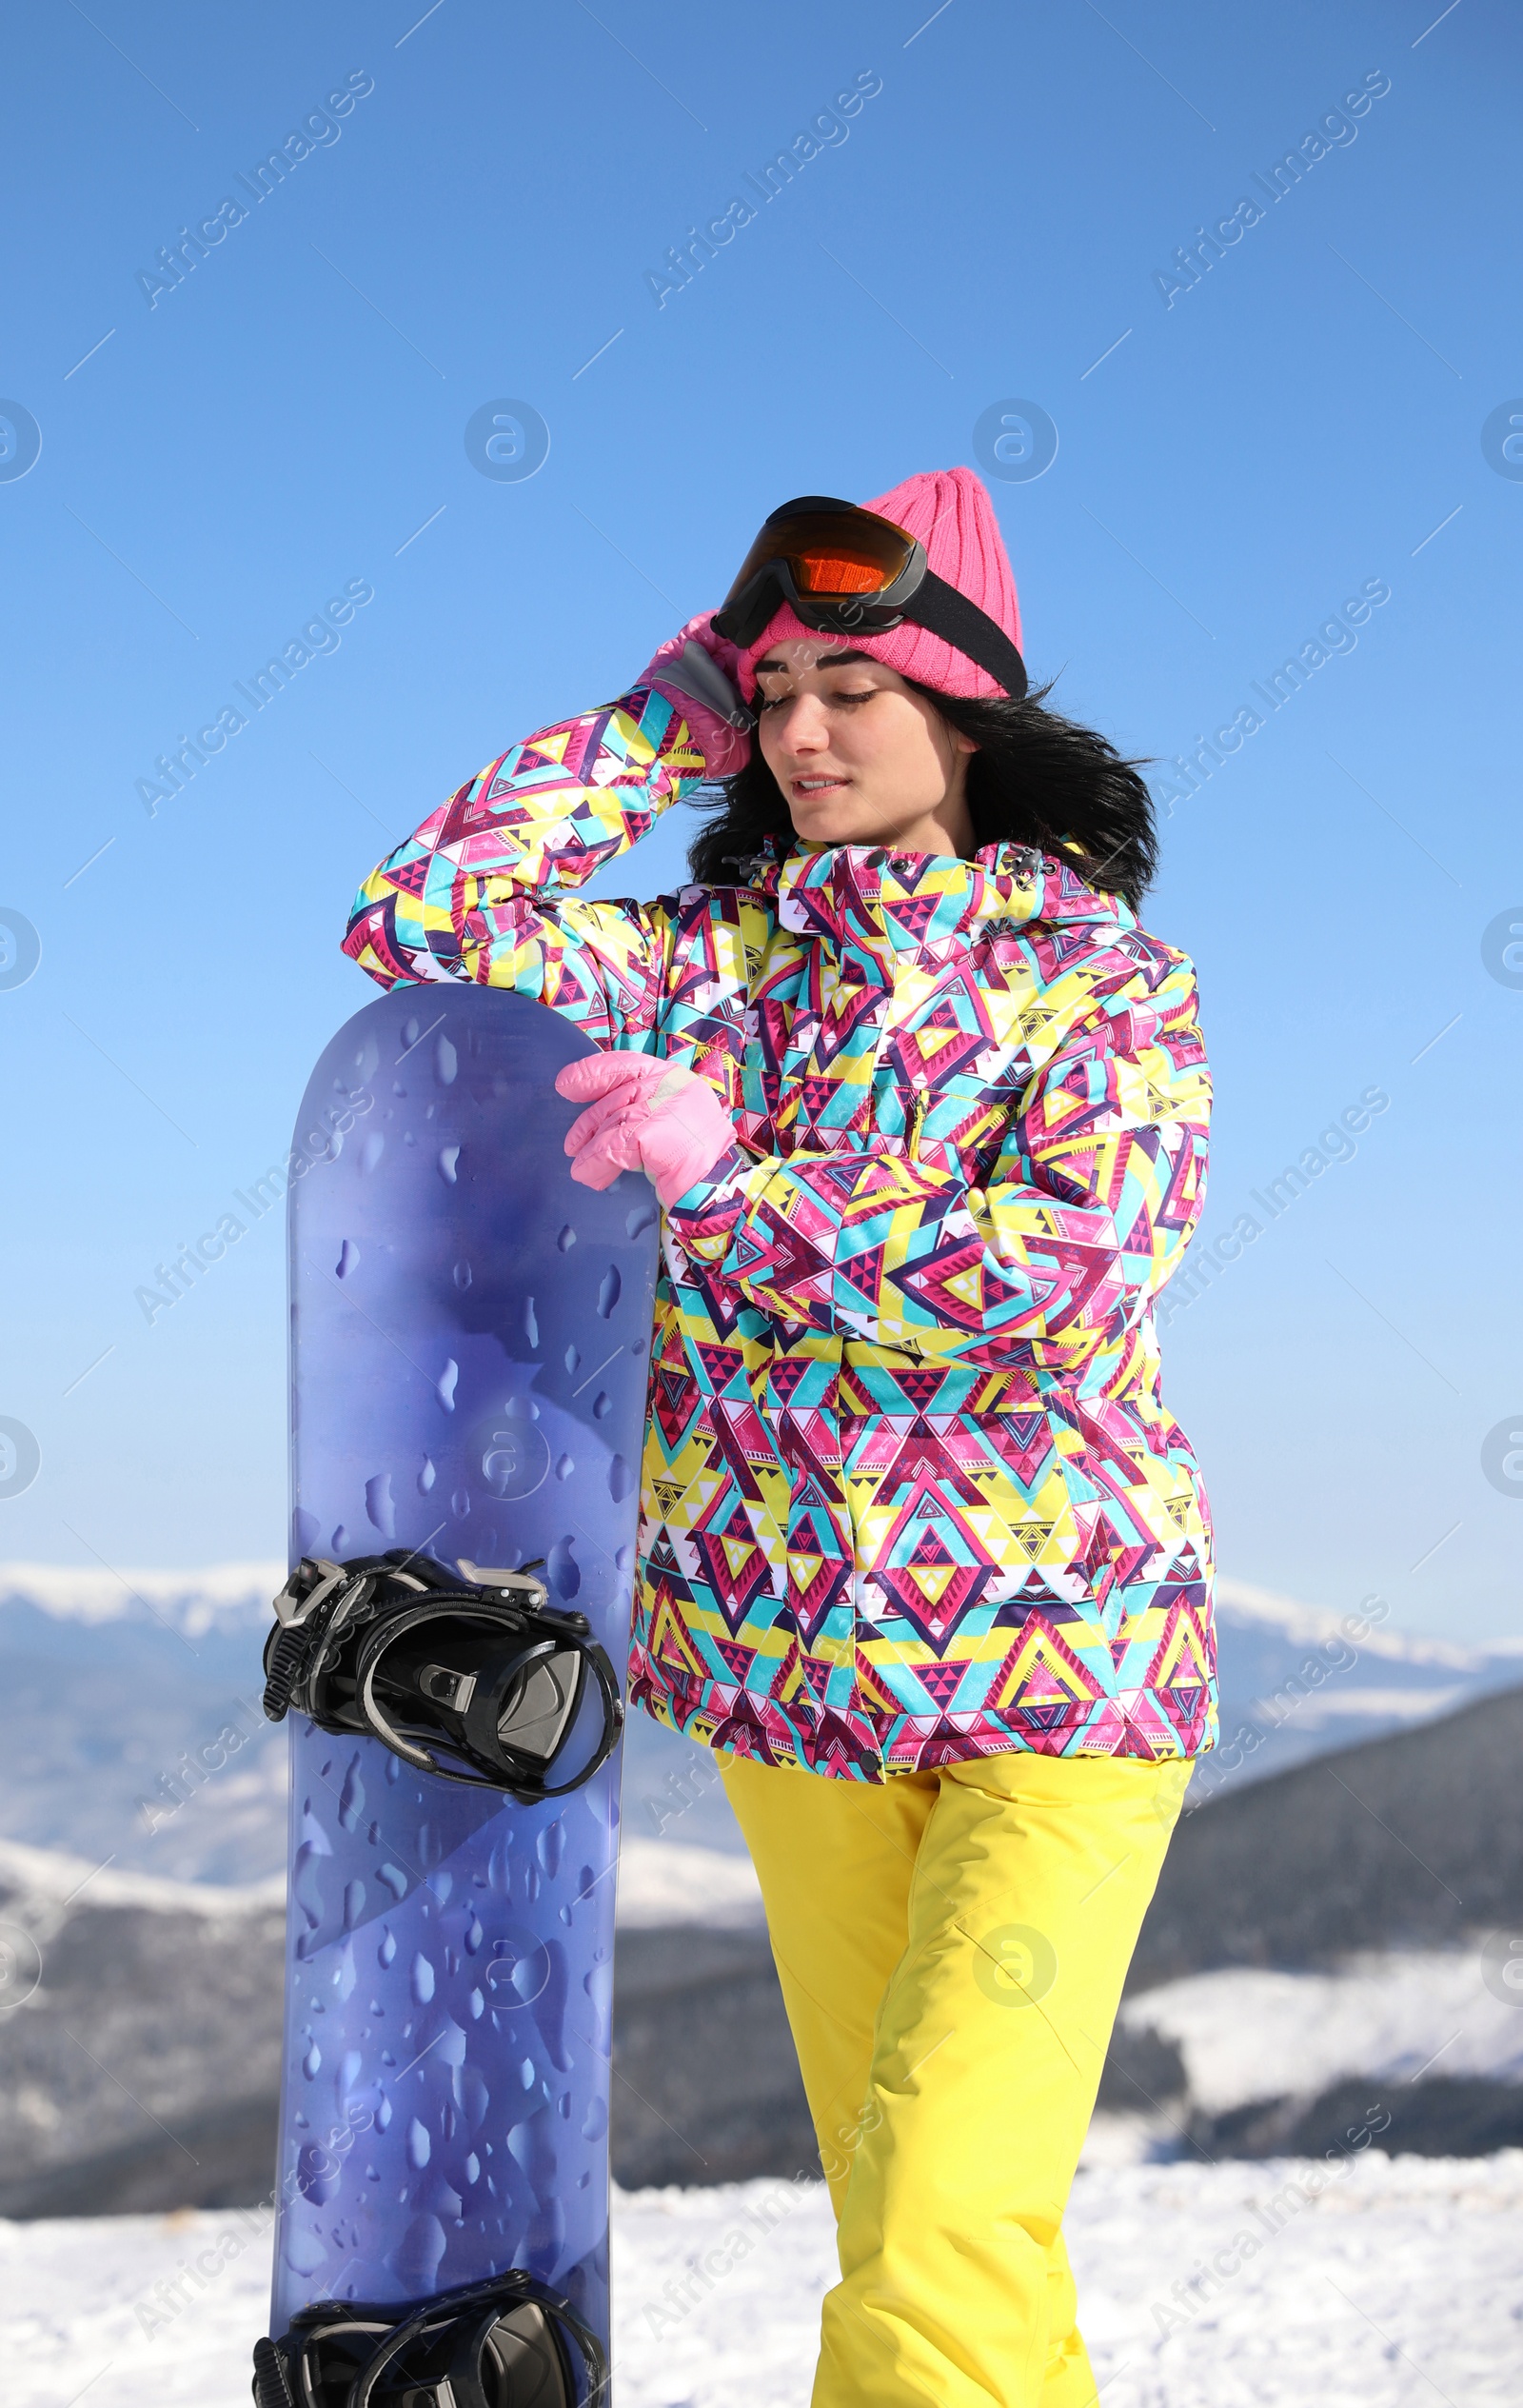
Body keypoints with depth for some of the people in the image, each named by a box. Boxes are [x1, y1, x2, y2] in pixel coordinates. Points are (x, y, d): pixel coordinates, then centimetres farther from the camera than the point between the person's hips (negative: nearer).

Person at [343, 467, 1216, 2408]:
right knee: (898, 2230, 15)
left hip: (1055, 1673, -5)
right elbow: (420, 921, -1)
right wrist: (671, 712, 2)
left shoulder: (1104, 976, -5)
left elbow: (1076, 1276, -20)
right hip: (787, 1676, 5)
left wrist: (729, 1177, -23)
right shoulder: (714, 954, 7)